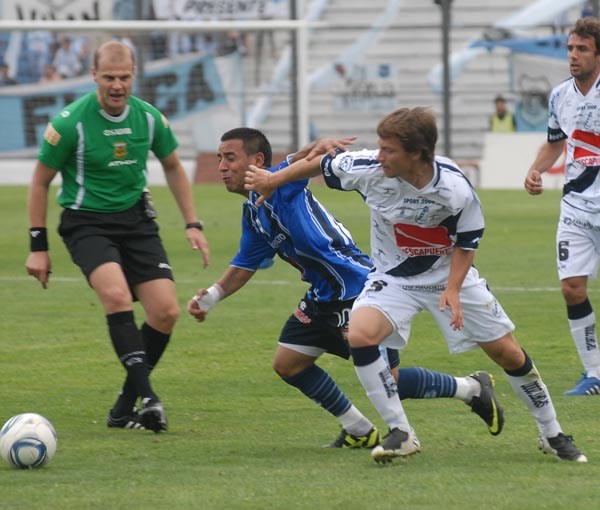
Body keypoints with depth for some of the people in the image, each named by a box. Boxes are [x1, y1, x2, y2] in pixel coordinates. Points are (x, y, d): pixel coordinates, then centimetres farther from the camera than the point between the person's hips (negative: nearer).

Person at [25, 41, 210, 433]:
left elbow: (173, 167, 16)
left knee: (166, 312, -7)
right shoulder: (71, 122, -14)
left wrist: (193, 225, 10)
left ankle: (127, 404, 11)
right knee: (116, 294, -31)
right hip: (86, 222, -5)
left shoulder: (149, 118, -2)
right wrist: (38, 248, -3)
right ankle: (148, 396, -32)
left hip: (136, 219, 5)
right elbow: (41, 181, -3)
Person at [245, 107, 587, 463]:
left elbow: (467, 242, -10)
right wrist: (272, 181, 8)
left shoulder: (455, 190, -28)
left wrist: (453, 290, -22)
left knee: (508, 353, 2)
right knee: (359, 335, -27)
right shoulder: (368, 169, -25)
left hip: (450, 274, -1)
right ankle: (402, 434, -15)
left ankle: (552, 435, 25)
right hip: (393, 277, 1)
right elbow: (319, 163, -5)